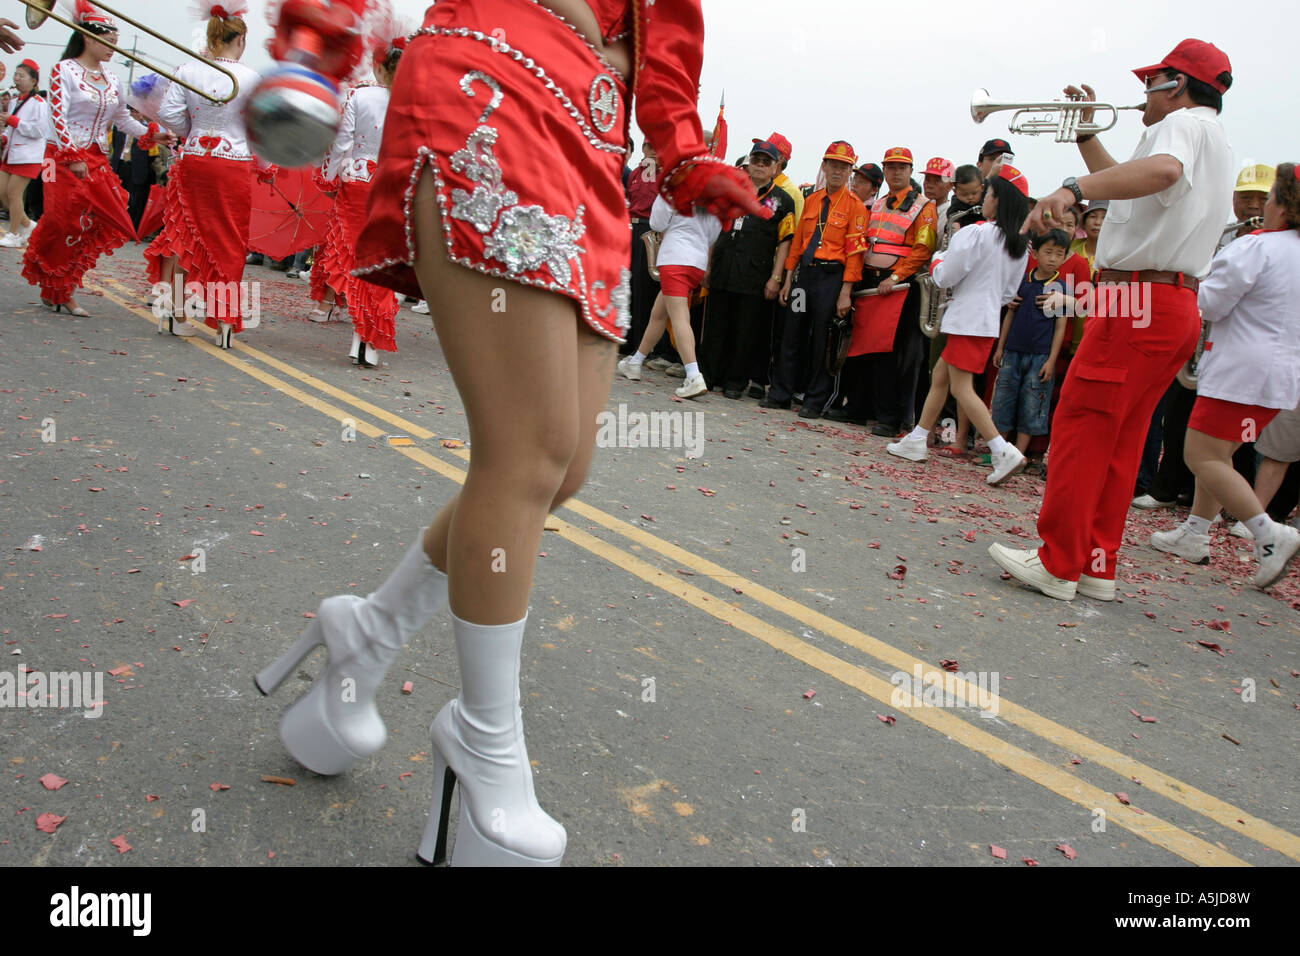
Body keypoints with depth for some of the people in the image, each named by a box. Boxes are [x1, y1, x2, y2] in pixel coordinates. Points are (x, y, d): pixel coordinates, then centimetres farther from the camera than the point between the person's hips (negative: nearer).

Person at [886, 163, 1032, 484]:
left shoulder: (974, 234, -16)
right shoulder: (1020, 246, 9)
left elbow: (945, 277, -12)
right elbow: (1009, 292, 15)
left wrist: (938, 261, 8)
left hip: (967, 321, -9)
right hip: (988, 319, 9)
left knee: (962, 389, -7)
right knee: (939, 377, 16)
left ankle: (1004, 451, -13)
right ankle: (917, 440, 21)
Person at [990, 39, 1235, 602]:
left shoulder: (1184, 124, -6)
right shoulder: (1210, 140, 26)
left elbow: (1162, 171, -32)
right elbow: (1122, 185, 36)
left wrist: (1074, 189, -41)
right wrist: (1086, 131, 33)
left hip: (1139, 302, -10)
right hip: (1178, 307, 10)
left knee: (1081, 429, -9)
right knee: (1119, 440, 10)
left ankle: (1058, 565, -8)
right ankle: (1098, 565, 13)